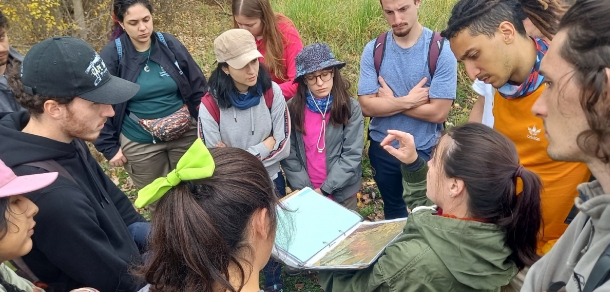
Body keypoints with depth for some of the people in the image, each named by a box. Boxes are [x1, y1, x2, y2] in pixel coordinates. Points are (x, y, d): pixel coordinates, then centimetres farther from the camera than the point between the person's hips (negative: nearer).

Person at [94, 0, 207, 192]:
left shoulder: (170, 45, -4)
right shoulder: (112, 55, -10)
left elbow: (197, 86, 2)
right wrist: (109, 146, -6)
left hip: (186, 135, 2)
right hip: (139, 144, -1)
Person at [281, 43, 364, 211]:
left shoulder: (351, 108, -9)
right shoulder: (292, 109, -7)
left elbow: (352, 155, -12)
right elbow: (288, 155, -5)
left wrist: (325, 189, -15)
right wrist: (306, 190, -11)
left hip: (342, 192, -1)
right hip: (305, 193, 1)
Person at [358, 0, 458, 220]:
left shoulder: (441, 50, -15)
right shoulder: (373, 50, -7)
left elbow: (438, 112, -20)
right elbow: (367, 106, -13)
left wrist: (390, 101, -15)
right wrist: (408, 101, -21)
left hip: (424, 151, -2)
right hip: (382, 148, 3)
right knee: (393, 212, 24)